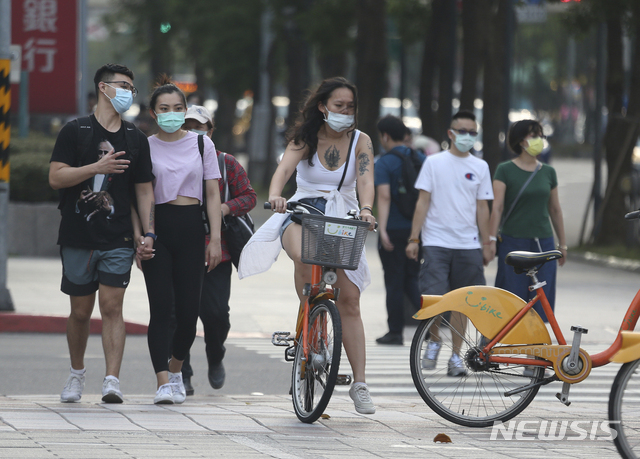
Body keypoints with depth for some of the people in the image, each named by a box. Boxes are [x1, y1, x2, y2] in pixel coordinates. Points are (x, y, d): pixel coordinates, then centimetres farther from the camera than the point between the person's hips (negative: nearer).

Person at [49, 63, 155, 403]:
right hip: (78, 238, -1)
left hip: (119, 240, 1)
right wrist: (97, 167, -17)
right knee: (80, 311, 7)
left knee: (112, 307, -9)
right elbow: (55, 177, -7)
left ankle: (112, 381, -14)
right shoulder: (75, 131, 1)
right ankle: (76, 374, 26)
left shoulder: (136, 139, 11)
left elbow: (144, 190, 13)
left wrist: (149, 233, 3)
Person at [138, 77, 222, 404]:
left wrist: (215, 238, 1)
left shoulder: (201, 144, 9)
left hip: (191, 228, 1)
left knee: (189, 309, -1)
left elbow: (212, 193, 8)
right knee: (161, 306, -10)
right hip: (157, 228, -1)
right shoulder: (145, 147, 6)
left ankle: (176, 369, 25)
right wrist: (138, 235, -7)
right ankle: (164, 383, -14)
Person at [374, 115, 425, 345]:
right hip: (416, 229, 5)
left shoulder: (384, 163, -9)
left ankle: (395, 332, 7)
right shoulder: (421, 159, 8)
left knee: (394, 282, 3)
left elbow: (384, 197, -20)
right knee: (411, 279, 15)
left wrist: (382, 229, -24)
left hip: (394, 230, -5)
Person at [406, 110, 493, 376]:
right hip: (436, 242, -2)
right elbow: (423, 201, 2)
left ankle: (456, 355, 12)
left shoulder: (479, 167, 9)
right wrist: (413, 239, -4)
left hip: (468, 244, 2)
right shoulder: (434, 163, 2)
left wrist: (486, 244, 9)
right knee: (433, 298, -13)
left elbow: (482, 208, 12)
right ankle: (434, 341, 12)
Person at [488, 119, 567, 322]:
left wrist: (563, 244, 17)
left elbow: (555, 210, 17)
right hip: (513, 242, -4)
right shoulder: (505, 170, -1)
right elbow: (497, 207, -7)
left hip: (543, 242, 4)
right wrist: (492, 239, -16)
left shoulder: (548, 172, 11)